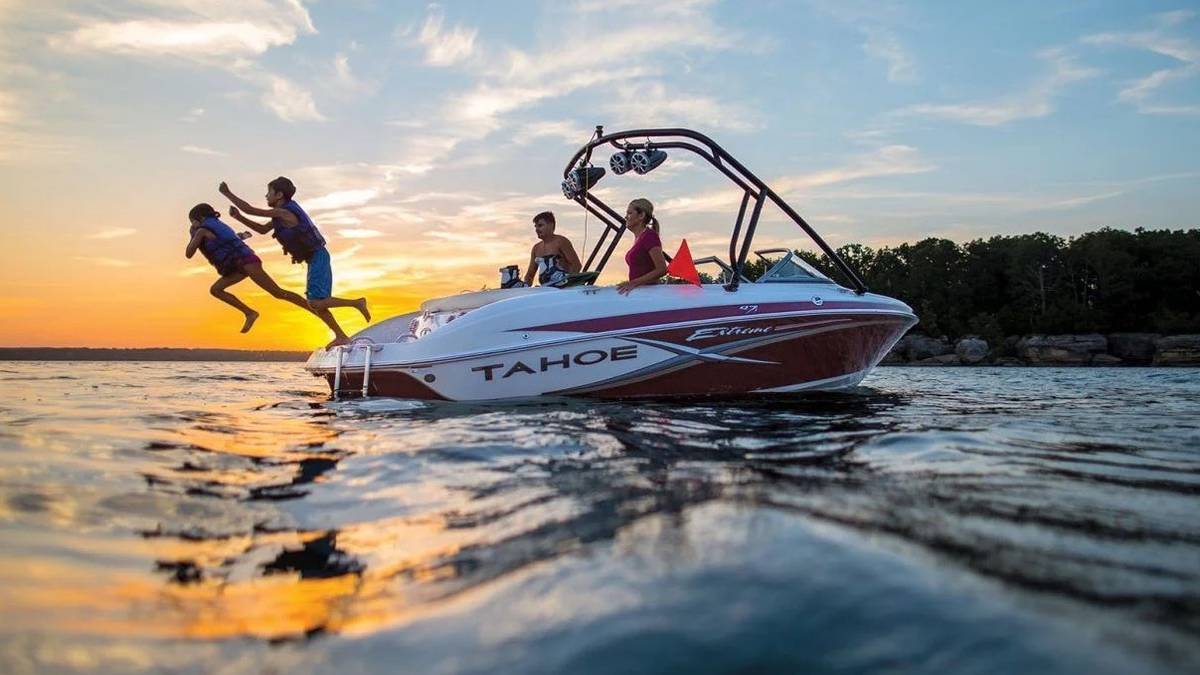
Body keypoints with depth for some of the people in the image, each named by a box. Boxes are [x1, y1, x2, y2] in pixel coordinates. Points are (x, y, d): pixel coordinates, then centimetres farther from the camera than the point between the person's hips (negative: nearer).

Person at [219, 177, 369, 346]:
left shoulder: (283, 213, -15)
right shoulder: (283, 214, 16)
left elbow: (250, 210, -14)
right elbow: (262, 230, 24)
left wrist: (227, 193, -3)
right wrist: (239, 217, 16)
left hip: (318, 258, -10)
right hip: (316, 259, 10)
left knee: (315, 303, -16)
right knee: (316, 303, 9)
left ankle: (357, 303, -11)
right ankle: (341, 337, 10)